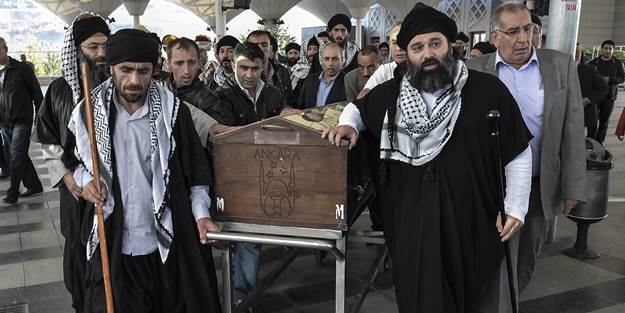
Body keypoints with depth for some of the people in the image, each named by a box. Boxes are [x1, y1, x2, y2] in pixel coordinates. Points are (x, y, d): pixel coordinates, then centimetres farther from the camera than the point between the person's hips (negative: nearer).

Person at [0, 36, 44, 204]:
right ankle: (34, 186, 22)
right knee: (17, 157, 11)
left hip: (22, 121, -6)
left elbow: (36, 93, -4)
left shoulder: (22, 69, -6)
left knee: (17, 158, -5)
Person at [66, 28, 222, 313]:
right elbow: (74, 158, 15)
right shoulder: (89, 112, -2)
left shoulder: (172, 110, -6)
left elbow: (195, 167, 2)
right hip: (112, 246, 1)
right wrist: (85, 178, -6)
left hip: (167, 244, -1)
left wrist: (201, 213, -7)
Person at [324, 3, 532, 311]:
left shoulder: (487, 90, -7)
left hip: (471, 221, -1)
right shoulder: (389, 93, 1)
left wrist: (515, 207, -3)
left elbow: (518, 152, -1)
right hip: (411, 219, 2)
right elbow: (357, 108, 21)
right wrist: (348, 124, -2)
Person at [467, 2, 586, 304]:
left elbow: (573, 130, -1)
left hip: (541, 186, 2)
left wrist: (572, 187, -2)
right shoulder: (475, 71, -6)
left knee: (527, 258, 19)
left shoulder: (562, 65, -3)